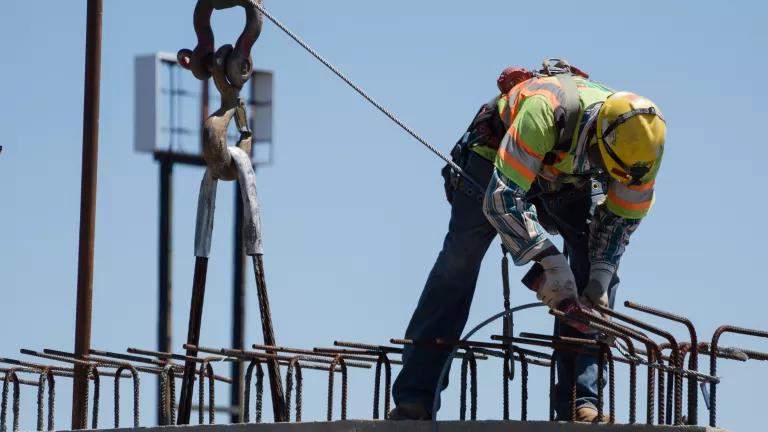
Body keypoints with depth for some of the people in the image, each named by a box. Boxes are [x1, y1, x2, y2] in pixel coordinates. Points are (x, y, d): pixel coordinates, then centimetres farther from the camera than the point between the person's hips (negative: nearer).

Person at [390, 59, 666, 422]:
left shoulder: (640, 142, -31)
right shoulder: (545, 110, -46)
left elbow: (623, 218, -14)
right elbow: (501, 199, -45)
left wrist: (599, 278, -25)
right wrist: (551, 261, -48)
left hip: (571, 182, 4)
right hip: (499, 151, -3)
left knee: (600, 270, -15)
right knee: (458, 263, -11)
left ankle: (580, 402, -13)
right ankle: (414, 398, -10)